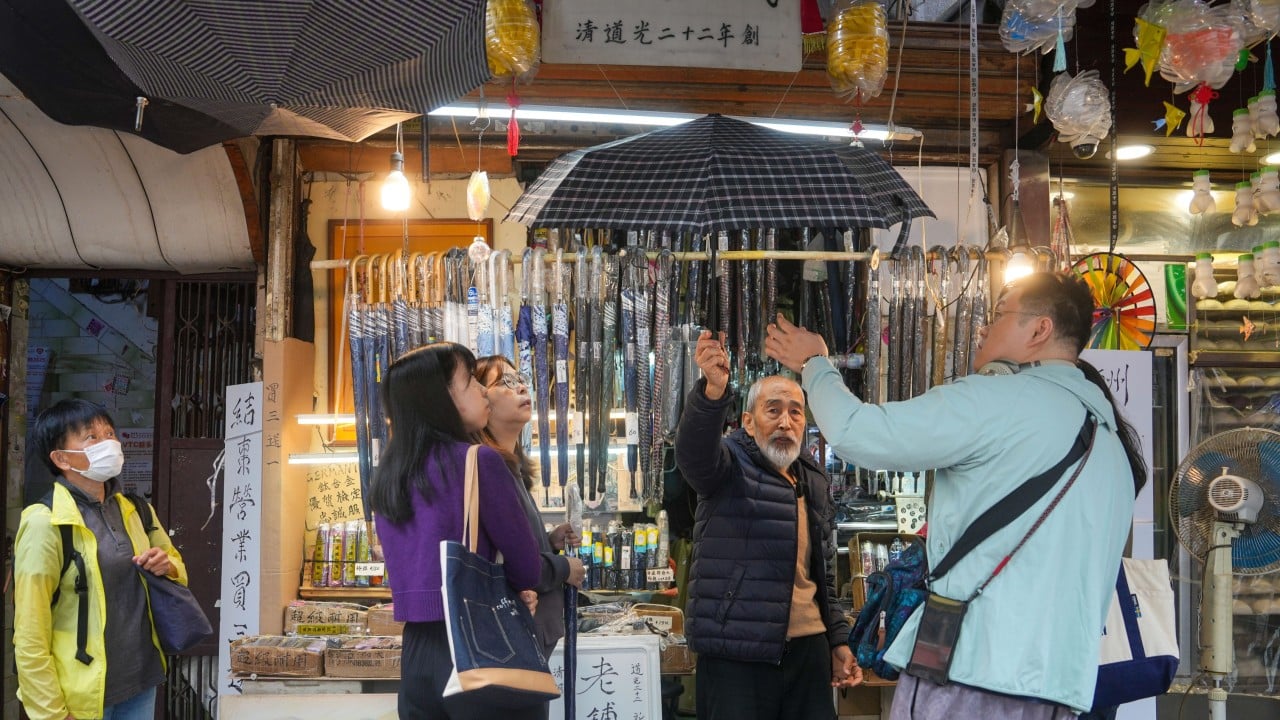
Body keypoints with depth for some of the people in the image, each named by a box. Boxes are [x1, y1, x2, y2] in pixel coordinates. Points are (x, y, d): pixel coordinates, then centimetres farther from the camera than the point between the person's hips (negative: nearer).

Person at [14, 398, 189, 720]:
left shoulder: (136, 511, 6)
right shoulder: (45, 523, -14)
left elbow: (177, 568, 20)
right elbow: (30, 636, -14)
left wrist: (168, 567, -3)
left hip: (140, 682, 6)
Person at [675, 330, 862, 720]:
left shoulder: (814, 480, 16)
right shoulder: (731, 464, -3)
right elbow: (694, 448, -28)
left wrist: (838, 639, 17)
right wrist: (714, 389, -45)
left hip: (808, 648, 6)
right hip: (737, 652, -6)